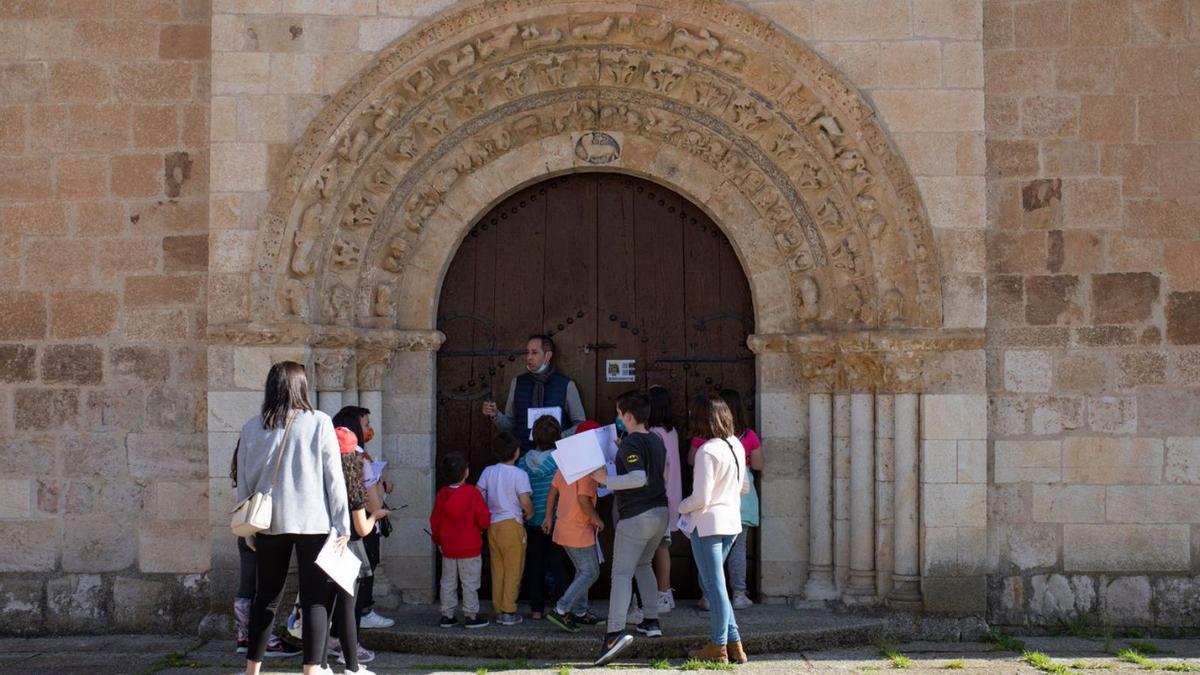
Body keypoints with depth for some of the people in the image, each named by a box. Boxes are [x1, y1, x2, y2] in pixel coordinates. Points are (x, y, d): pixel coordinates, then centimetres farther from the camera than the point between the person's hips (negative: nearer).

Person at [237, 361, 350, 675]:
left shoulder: (253, 427, 3)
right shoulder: (319, 423, -4)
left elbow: (244, 481, 7)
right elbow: (333, 476, -5)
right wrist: (342, 524, -1)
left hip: (270, 522, 3)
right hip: (313, 521, -3)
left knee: (266, 596, 13)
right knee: (314, 598, 1)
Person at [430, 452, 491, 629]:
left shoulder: (441, 494, -1)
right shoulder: (473, 493, -14)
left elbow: (434, 522, 6)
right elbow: (484, 520, -15)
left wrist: (437, 540, 21)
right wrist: (482, 528, 8)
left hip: (448, 548, 4)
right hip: (470, 548, -4)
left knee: (448, 583, 12)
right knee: (470, 584, 3)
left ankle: (447, 615, 15)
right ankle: (471, 616, 6)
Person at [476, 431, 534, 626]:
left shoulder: (488, 472, 4)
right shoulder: (519, 474, -11)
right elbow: (525, 501, -17)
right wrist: (529, 513, 3)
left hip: (492, 525, 5)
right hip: (512, 524, -5)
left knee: (497, 569, 12)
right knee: (513, 570, 2)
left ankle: (498, 610, 16)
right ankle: (509, 612, 1)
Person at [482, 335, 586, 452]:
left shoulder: (566, 385, 0)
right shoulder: (517, 383, 8)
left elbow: (580, 424, 6)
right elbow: (510, 423, 14)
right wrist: (495, 415, -4)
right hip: (523, 455, 2)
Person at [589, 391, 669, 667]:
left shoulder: (630, 443, -15)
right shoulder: (656, 440, 11)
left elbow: (639, 478, -28)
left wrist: (606, 479, -21)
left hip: (636, 517, -9)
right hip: (660, 512, 9)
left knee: (622, 572, -13)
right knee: (643, 564, 26)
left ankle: (616, 631, -28)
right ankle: (651, 621, 26)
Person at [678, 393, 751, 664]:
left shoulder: (707, 451, -20)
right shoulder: (736, 445, 5)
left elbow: (701, 499, -20)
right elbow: (744, 487, 17)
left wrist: (682, 507, -1)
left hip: (707, 523, -8)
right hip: (731, 521, 8)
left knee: (714, 585, 2)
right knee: (710, 582, 18)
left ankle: (719, 647, 12)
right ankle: (733, 643, 17)